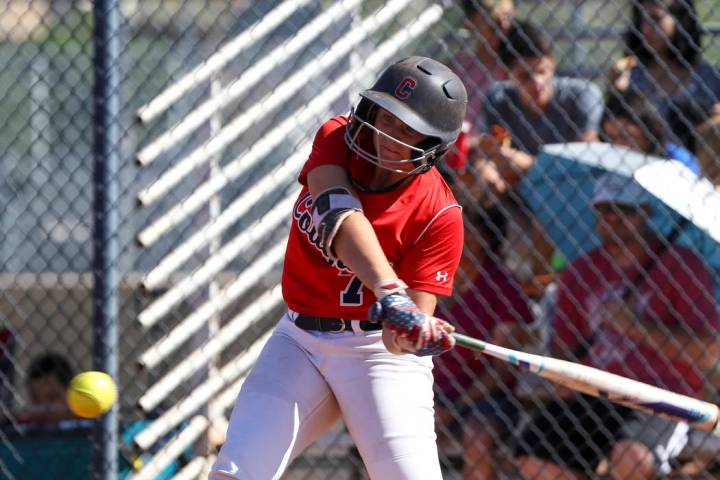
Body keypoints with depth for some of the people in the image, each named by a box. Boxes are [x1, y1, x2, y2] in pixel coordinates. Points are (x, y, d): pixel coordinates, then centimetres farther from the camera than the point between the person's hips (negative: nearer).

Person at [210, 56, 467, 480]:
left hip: (377, 351, -3)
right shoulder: (337, 139, -7)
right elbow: (339, 214, -29)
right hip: (301, 339, 3)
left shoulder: (440, 215, -16)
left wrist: (414, 333, -45)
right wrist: (389, 291, -45)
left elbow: (410, 323, -18)